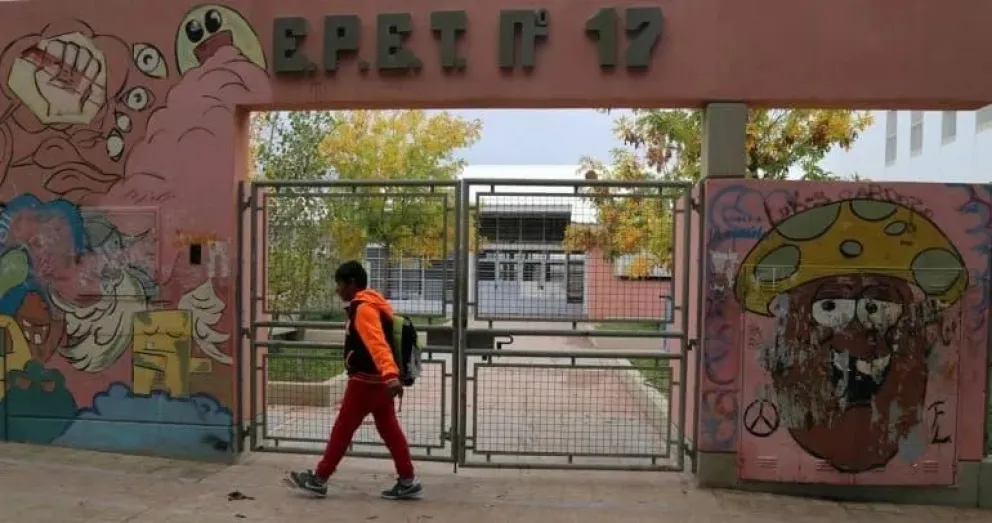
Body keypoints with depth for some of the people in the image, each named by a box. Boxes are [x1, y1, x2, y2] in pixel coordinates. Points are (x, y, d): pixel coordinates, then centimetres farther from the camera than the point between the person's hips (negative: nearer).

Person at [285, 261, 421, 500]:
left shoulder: (363, 309, -18)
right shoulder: (371, 305, 15)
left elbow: (377, 344, -32)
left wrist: (390, 375, -44)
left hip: (366, 380, -9)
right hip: (378, 380, 9)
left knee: (342, 429, 2)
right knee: (389, 429, 9)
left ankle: (318, 479, 15)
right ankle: (408, 482, 10)